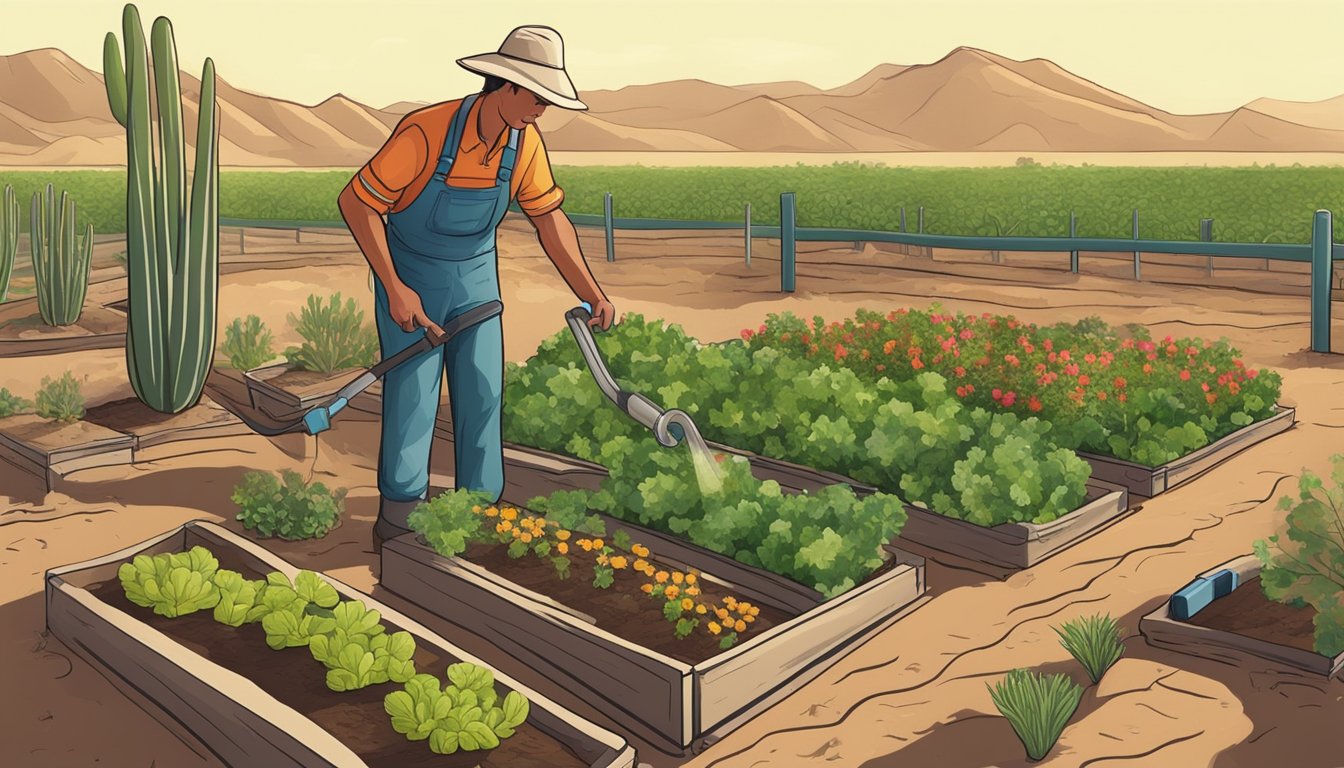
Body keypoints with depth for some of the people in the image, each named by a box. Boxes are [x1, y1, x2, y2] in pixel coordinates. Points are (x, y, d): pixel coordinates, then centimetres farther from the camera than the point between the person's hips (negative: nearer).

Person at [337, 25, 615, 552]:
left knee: (483, 392, 3)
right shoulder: (425, 133, -29)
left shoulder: (526, 142, -12)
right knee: (413, 395, -4)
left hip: (475, 276, 5)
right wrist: (395, 290, -24)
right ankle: (398, 520, 11)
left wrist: (591, 293, -14)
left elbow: (549, 219, -4)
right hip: (409, 275, -5)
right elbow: (355, 202, -22)